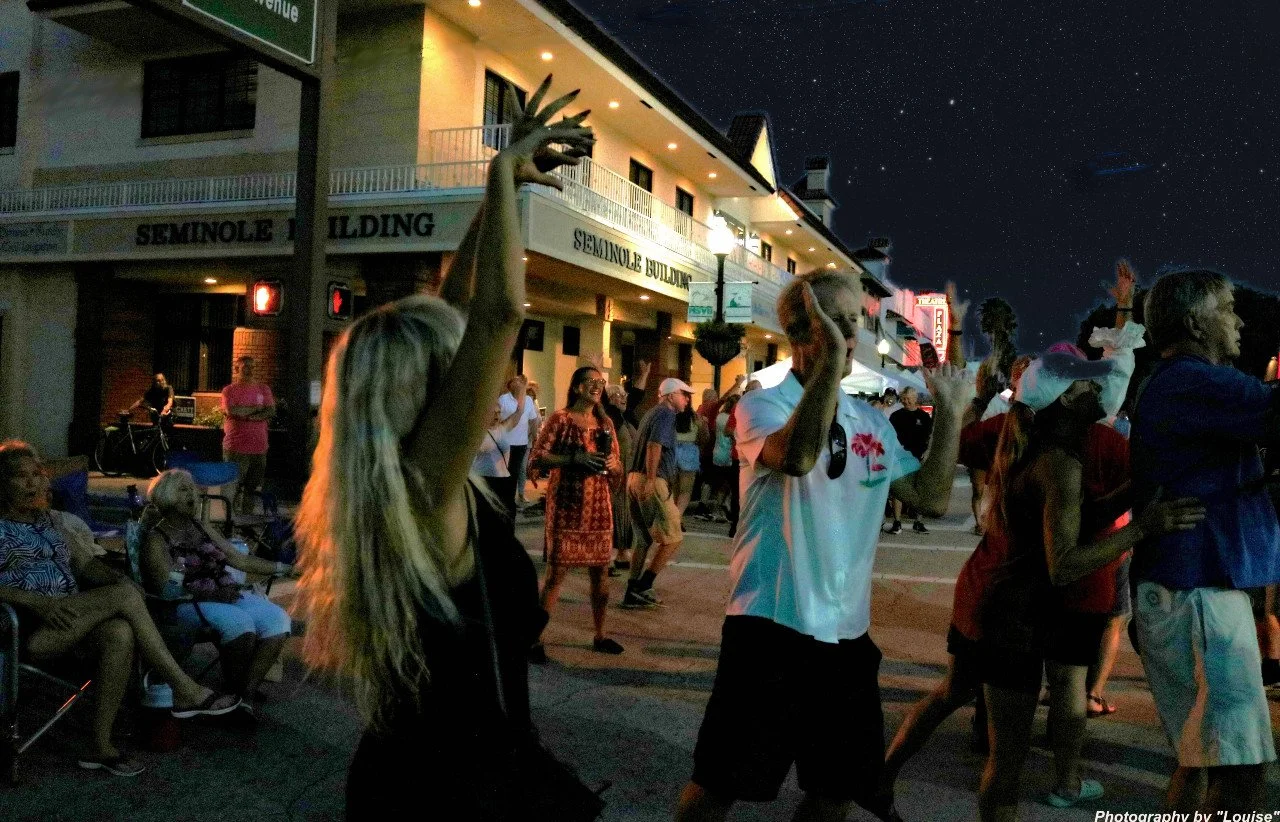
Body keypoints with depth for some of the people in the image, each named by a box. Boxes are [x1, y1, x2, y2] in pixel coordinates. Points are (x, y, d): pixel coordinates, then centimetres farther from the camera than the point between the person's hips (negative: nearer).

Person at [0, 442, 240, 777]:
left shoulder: (44, 522, 22)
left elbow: (84, 562, 18)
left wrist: (117, 578, -4)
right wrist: (38, 602, -24)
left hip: (69, 620, 6)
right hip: (27, 630, -6)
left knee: (120, 634, -30)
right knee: (125, 595, -26)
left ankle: (101, 744, -23)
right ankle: (185, 690, -21)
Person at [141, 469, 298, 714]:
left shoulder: (201, 527, 20)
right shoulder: (156, 539, 1)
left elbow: (239, 559, 20)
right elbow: (165, 588, -11)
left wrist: (284, 569, 12)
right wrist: (210, 594, -23)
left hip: (227, 594, 6)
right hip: (189, 603, -6)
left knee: (277, 619, -20)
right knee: (240, 622, -35)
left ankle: (246, 694, -19)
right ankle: (233, 692, -16)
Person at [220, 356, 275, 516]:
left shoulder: (264, 389, 12)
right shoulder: (229, 390, 2)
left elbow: (271, 411, -1)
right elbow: (231, 411, -15)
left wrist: (246, 414, -12)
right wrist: (257, 408, -5)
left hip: (259, 447, 4)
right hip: (236, 447, -3)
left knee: (252, 487, 8)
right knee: (233, 487, 0)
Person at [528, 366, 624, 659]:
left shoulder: (605, 423, 12)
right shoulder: (560, 418, -3)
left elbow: (618, 469, 16)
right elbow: (536, 458, -10)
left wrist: (612, 464, -7)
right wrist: (575, 458, -20)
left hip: (598, 505, 5)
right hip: (566, 505, -5)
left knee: (600, 571, 9)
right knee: (556, 571, -6)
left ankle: (600, 635, 22)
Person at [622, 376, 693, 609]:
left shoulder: (652, 413, 23)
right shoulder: (666, 414, -7)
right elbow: (654, 446, -21)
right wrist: (651, 479, -27)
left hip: (636, 478, 10)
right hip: (652, 482, -10)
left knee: (643, 539, 15)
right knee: (673, 538, -4)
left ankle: (634, 593, 18)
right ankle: (642, 587, -6)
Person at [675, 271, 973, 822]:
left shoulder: (873, 424, 10)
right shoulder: (762, 405, -9)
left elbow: (931, 497, 9)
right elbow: (797, 456, -31)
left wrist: (949, 412, 4)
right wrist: (831, 357, -31)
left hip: (848, 632, 6)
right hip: (771, 626, -6)